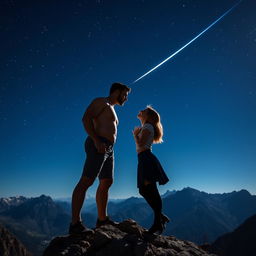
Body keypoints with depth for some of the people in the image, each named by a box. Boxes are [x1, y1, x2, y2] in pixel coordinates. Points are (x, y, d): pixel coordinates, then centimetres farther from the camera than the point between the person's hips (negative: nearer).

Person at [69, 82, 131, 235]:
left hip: (108, 149, 10)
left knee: (107, 183, 11)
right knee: (86, 181, -15)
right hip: (98, 145, -10)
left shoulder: (111, 109, 29)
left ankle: (102, 219, 20)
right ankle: (75, 223, -18)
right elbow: (86, 118, -13)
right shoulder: (101, 102, 1)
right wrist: (96, 141, -23)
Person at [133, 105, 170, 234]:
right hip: (143, 160, 10)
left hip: (147, 158, -10)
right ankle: (160, 216, 14)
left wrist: (135, 134, 2)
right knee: (144, 190, 7)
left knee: (150, 190, -12)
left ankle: (158, 223, -10)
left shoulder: (148, 126, -2)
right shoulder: (144, 128, 27)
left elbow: (141, 144, -13)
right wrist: (136, 134, 21)